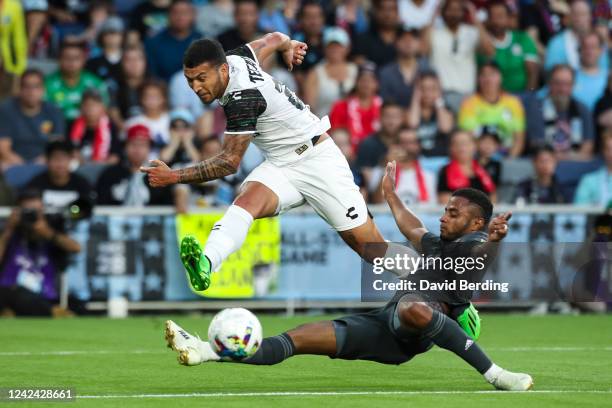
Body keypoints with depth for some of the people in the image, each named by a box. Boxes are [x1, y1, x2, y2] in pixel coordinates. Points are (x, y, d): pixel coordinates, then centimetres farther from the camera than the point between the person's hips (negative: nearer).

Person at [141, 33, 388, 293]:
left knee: (364, 241, -9)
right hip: (280, 166, 7)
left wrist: (174, 177, -25)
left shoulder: (243, 98, -27)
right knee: (247, 201, -26)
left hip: (317, 160, -7)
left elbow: (230, 162, -21)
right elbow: (274, 39, 18)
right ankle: (206, 264, -55)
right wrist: (288, 46, 42)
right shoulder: (235, 58, -3)